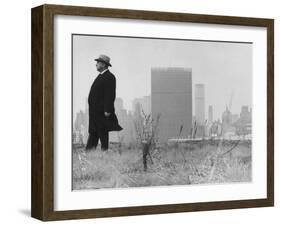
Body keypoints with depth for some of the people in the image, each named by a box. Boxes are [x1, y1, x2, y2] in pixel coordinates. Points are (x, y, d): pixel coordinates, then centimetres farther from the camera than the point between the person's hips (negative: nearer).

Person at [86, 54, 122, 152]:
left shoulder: (109, 77, -12)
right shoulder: (100, 76, 18)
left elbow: (110, 95, -18)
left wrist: (107, 110, -22)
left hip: (102, 111, -9)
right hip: (94, 110, 9)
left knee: (102, 132, -3)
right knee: (93, 131, 9)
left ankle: (104, 149, 4)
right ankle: (89, 151, 11)